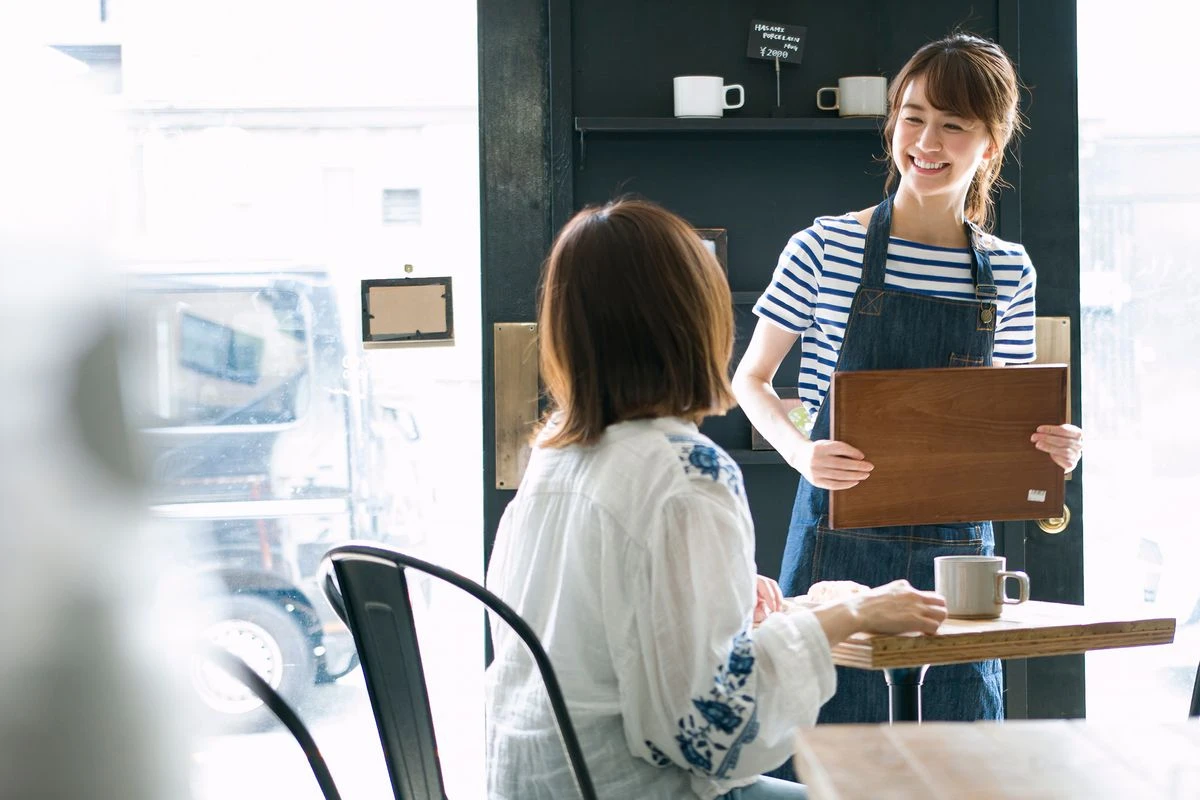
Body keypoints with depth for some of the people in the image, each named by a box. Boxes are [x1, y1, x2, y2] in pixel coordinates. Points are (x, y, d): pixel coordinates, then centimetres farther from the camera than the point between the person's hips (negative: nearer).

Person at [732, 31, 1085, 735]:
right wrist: (803, 452, -16)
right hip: (844, 537, -3)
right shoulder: (827, 247, -5)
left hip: (959, 541, 3)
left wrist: (1056, 447, -8)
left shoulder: (1010, 272, 5)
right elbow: (751, 379, 2)